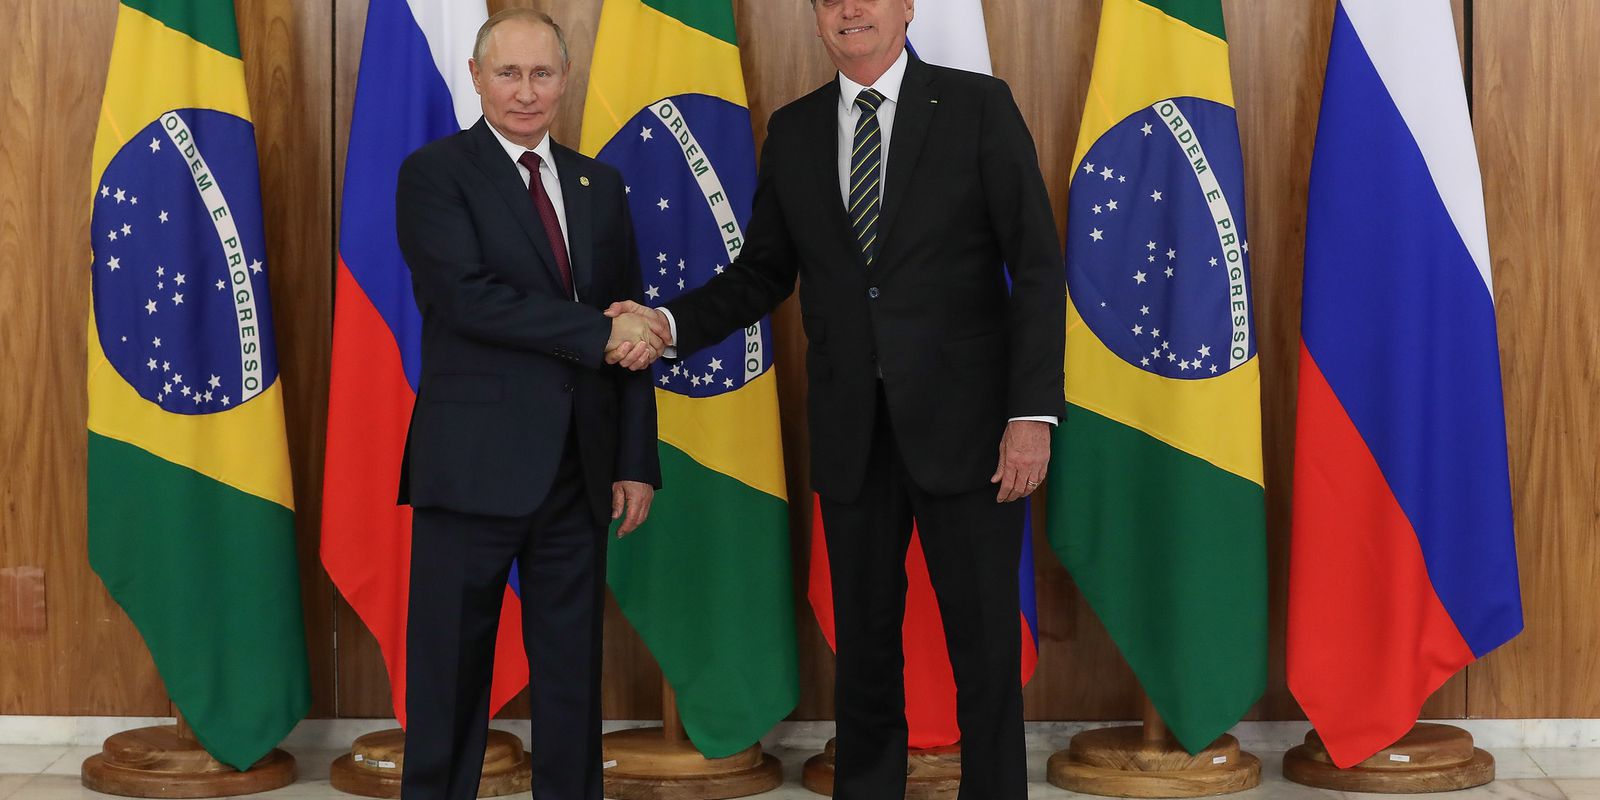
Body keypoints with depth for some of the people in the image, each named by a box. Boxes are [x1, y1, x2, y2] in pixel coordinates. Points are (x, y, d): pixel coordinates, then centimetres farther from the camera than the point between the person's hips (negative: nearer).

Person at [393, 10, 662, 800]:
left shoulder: (599, 184, 14)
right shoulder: (434, 172, -1)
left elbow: (630, 330, 12)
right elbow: (465, 296, -16)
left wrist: (637, 461, 6)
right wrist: (597, 333, -14)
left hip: (579, 468, 5)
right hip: (474, 463, -4)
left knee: (574, 675, 10)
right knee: (451, 675, 3)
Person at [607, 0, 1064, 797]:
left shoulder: (978, 106, -1)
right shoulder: (793, 131, 9)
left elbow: (1036, 264, -5)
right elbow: (763, 274, 11)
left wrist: (1033, 411, -13)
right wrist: (670, 323, -6)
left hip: (962, 422, -3)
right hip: (852, 432, 3)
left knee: (986, 642, 3)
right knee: (864, 642, 11)